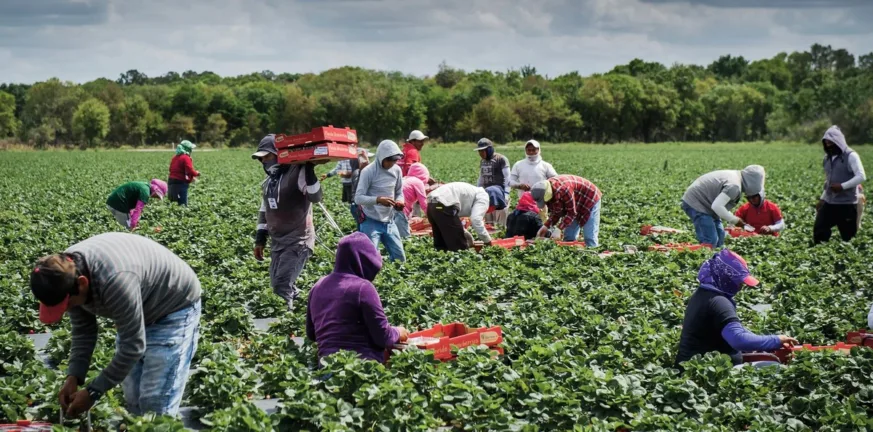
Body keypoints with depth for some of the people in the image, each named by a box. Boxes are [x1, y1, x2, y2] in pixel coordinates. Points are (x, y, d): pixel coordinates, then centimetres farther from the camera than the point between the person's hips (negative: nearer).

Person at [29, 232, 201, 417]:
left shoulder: (115, 280, -39)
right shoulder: (65, 272, -15)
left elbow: (133, 346, -31)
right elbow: (82, 330, -2)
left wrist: (93, 391, -24)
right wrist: (73, 376, -13)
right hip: (136, 313, 8)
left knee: (154, 405, -14)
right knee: (134, 402, 9)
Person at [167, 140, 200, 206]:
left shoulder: (175, 158, 14)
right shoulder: (186, 158, -11)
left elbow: (171, 169, 17)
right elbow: (190, 171, -20)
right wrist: (197, 173, 2)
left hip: (172, 183, 8)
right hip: (181, 183, -8)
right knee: (183, 205, -7)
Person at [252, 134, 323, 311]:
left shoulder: (297, 173, -12)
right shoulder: (269, 181, 12)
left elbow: (316, 198, -24)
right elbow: (264, 211, 20)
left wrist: (309, 172, -33)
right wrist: (260, 239, 18)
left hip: (298, 240, -8)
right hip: (277, 242, 8)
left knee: (282, 286, -16)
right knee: (277, 285, 9)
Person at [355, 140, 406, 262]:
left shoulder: (397, 170, 2)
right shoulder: (368, 171, -15)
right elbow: (358, 198, -19)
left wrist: (399, 202, -11)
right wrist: (378, 200, -35)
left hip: (389, 222, 6)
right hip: (371, 222, -6)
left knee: (400, 258, 11)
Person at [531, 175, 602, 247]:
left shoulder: (563, 189, -39)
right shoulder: (547, 191, -13)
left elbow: (572, 212, -31)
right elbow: (556, 212, -4)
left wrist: (559, 228, -33)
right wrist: (546, 226, -16)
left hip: (590, 201, -8)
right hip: (576, 204, 8)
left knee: (590, 238, -11)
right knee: (569, 237, 5)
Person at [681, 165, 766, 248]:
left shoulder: (735, 176, 8)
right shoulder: (734, 185, -23)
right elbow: (717, 206, -29)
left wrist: (732, 219, 7)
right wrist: (735, 220, -16)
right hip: (695, 203, -11)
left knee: (720, 235, 14)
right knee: (710, 241, -14)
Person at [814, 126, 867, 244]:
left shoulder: (851, 156, -9)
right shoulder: (828, 158, 13)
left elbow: (861, 176, -16)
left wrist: (842, 186, -22)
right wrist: (822, 198, 18)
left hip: (847, 204, -7)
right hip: (829, 203, 7)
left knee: (848, 237, -1)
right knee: (819, 231, -1)